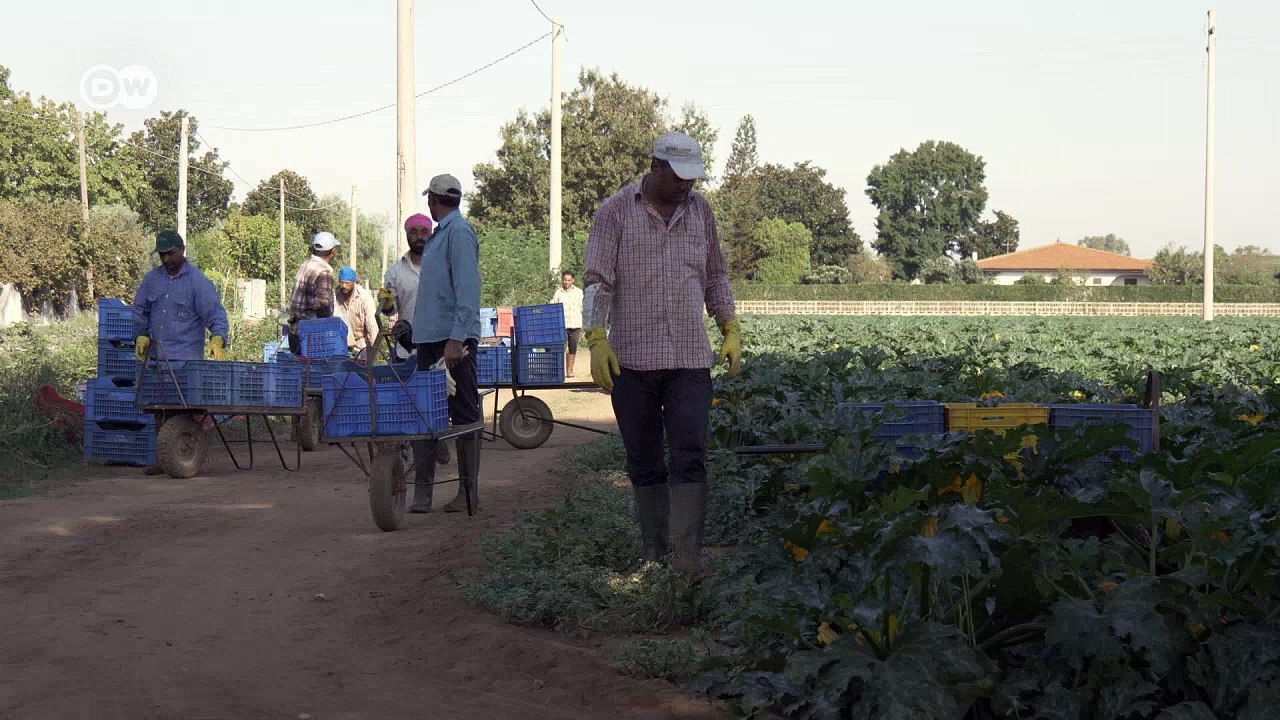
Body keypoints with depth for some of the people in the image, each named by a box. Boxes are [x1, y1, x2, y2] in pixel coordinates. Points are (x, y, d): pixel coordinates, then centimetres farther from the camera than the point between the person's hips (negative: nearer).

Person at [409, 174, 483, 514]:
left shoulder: (459, 231, -10)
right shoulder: (440, 233, 18)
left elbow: (467, 288, -18)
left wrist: (456, 338, -23)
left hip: (454, 339, -9)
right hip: (430, 338, 9)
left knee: (464, 415, -1)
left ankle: (469, 492, 5)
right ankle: (422, 492, 9)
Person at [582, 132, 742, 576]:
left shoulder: (699, 210, 10)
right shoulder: (615, 212, -1)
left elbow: (715, 277, 19)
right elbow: (598, 282, -4)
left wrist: (730, 330, 12)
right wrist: (597, 339, -14)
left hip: (690, 359, 2)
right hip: (631, 359, -2)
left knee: (689, 459, -8)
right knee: (644, 464, 7)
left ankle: (687, 557, -11)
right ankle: (654, 555, 16)